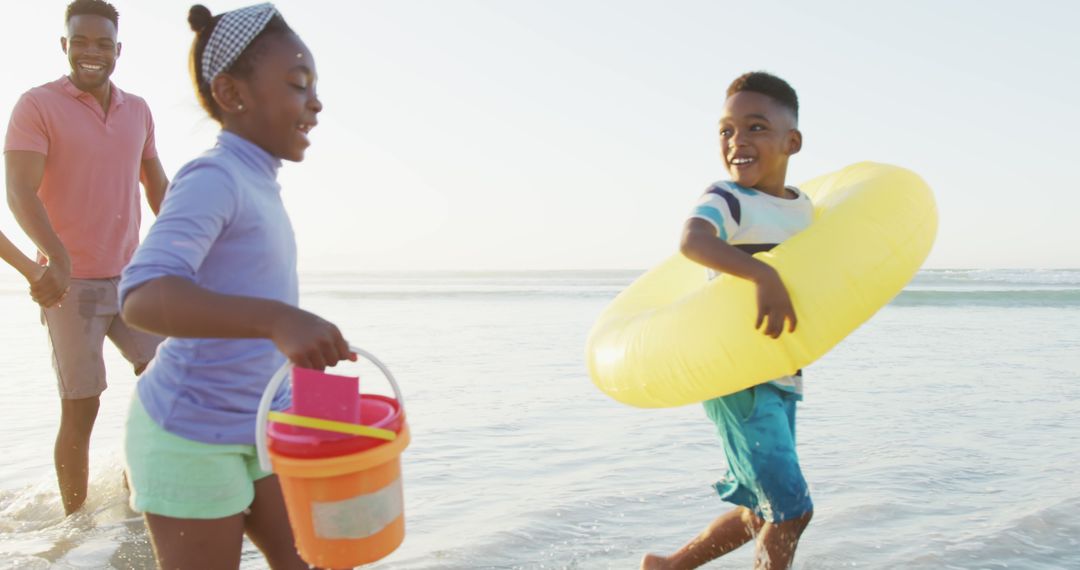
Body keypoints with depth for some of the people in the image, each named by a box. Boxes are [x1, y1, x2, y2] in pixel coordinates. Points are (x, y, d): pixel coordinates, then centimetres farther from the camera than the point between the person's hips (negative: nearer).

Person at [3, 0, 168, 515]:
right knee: (80, 410, -1)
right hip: (71, 283, -5)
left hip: (131, 278, 5)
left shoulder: (138, 110, 10)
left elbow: (157, 186, 18)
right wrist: (57, 258, -32)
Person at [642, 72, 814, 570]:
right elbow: (692, 240, -38)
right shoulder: (726, 200, -14)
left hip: (783, 378, 8)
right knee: (791, 507, -11)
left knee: (762, 514, 18)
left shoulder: (805, 208, 8)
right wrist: (763, 274, -50)